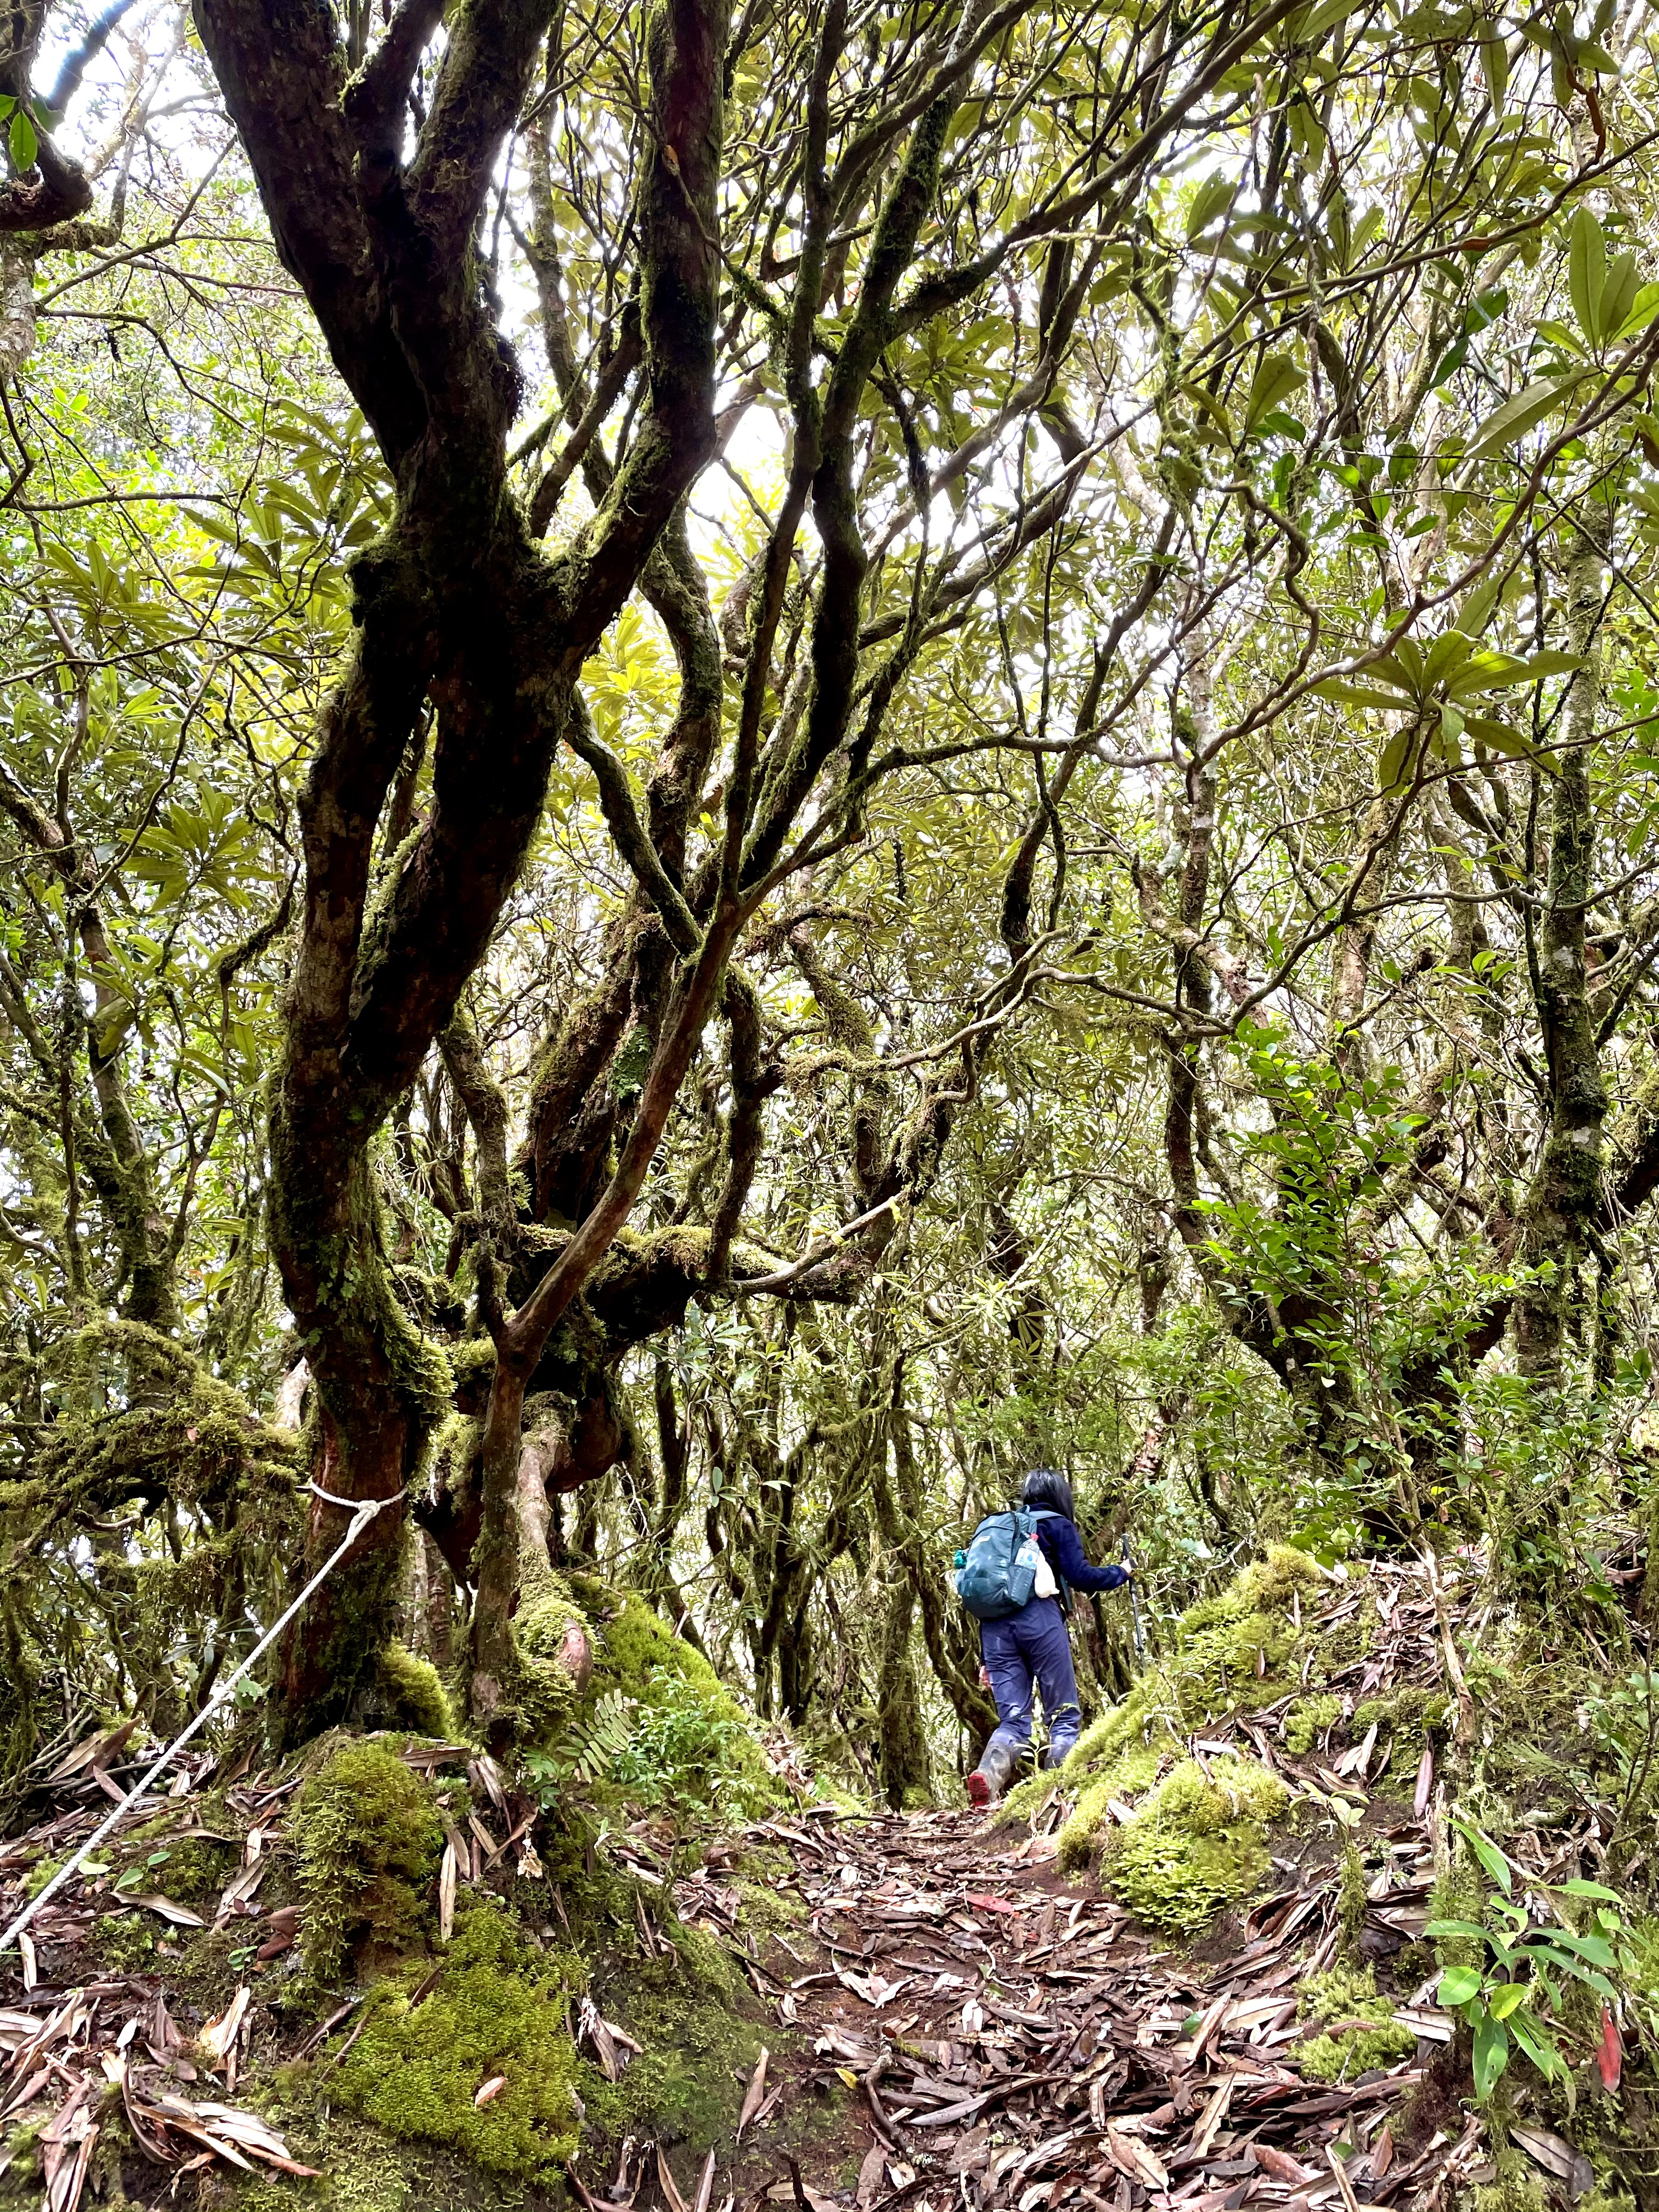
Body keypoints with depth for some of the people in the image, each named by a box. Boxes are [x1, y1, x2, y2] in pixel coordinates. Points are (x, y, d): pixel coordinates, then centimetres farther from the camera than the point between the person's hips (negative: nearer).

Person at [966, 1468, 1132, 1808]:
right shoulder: (1058, 1525, 13)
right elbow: (1079, 1576, -1)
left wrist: (987, 1659, 22)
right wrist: (1120, 1574, 18)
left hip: (993, 1624, 5)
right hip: (1039, 1618, -5)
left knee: (1013, 1720, 3)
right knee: (1064, 1716, 5)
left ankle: (988, 1774, -24)